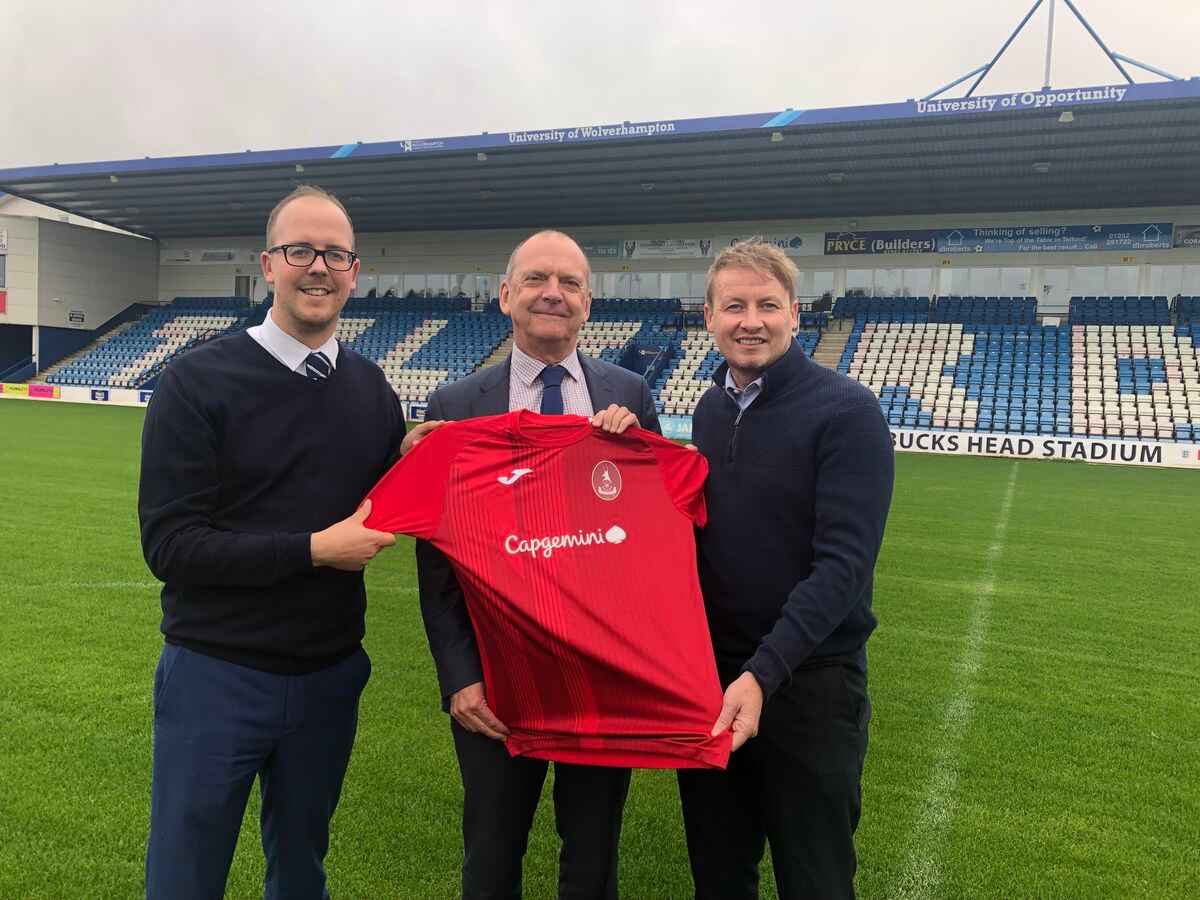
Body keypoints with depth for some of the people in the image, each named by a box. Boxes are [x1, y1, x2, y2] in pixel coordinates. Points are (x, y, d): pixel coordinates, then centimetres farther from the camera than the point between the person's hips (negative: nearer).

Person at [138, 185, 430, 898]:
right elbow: (169, 545, -16)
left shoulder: (373, 391, 4)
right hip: (216, 675, -4)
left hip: (329, 675, 4)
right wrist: (313, 550, -19)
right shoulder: (200, 382, -11)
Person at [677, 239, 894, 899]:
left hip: (808, 685, -5)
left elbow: (843, 565, -21)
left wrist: (763, 673, -27)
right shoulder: (709, 411, 6)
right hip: (708, 675, 5)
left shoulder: (846, 411, -14)